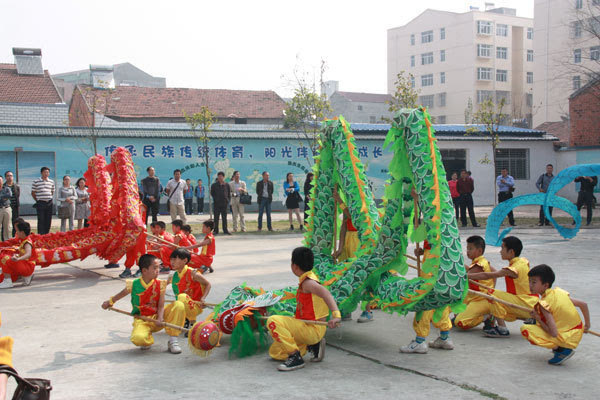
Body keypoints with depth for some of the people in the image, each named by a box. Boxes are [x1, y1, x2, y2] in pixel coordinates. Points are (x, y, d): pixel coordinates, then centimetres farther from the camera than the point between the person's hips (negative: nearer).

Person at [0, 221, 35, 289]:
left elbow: (28, 254, -39)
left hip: (28, 267, -10)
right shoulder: (23, 240, 10)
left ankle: (7, 282, -19)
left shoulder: (27, 243, -17)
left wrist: (18, 259, -54)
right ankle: (27, 276, 15)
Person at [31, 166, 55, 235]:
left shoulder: (51, 182, 9)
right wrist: (37, 200, 2)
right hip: (40, 203, -4)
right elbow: (33, 193, 4)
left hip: (49, 203, 4)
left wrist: (50, 199, 10)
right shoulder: (36, 182, -1)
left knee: (48, 221, 6)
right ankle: (40, 235, -3)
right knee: (41, 220, -5)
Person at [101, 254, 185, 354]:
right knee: (138, 339, -37)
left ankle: (173, 340, -10)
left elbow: (161, 306, -9)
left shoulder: (160, 284, -6)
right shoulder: (133, 284, -9)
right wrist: (110, 302, 27)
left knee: (179, 305, -22)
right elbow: (121, 294, 12)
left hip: (156, 318, 2)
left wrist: (160, 318, -28)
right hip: (141, 320, -2)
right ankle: (148, 338, 6)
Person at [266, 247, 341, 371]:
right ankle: (312, 345, 11)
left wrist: (336, 315, -52)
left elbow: (326, 293, -38)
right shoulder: (309, 278, 11)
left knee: (273, 321, -24)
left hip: (312, 329, -10)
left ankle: (295, 358, -20)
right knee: (275, 352, 13)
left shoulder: (308, 282, -19)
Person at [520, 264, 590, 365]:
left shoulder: (544, 303, -19)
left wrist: (538, 319, -9)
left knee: (525, 329, -15)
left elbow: (554, 333, -23)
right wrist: (587, 325, 24)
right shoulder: (559, 292, 2)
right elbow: (584, 304, 10)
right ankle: (559, 347, 16)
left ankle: (561, 350, -10)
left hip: (566, 340, -8)